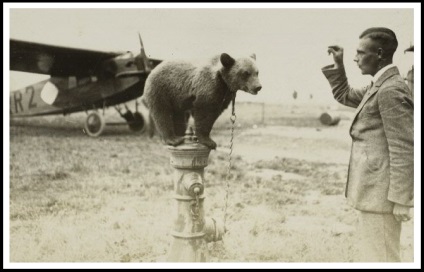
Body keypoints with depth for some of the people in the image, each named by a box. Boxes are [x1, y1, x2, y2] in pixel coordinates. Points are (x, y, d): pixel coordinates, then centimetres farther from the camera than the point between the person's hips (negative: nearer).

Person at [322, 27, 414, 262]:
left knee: (380, 257, 0)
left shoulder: (391, 90, -17)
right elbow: (344, 96, 29)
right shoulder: (379, 87, 12)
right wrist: (338, 66, 15)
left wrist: (400, 199, -20)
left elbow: (404, 148, -21)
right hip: (373, 189, 10)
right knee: (370, 254, 20)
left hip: (380, 192, -10)